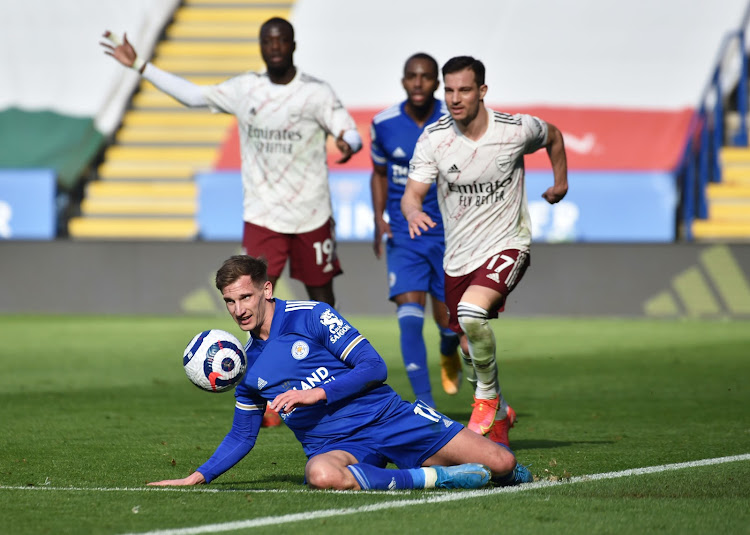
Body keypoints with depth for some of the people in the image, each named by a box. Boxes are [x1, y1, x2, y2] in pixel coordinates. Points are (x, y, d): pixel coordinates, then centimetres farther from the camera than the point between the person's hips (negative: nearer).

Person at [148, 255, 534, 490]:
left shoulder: (310, 316, -2)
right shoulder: (247, 365, 13)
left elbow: (374, 367, -7)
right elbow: (241, 436, 24)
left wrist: (316, 394, -17)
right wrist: (197, 477, 11)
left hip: (387, 417, -2)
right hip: (334, 445, 2)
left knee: (501, 464, -15)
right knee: (320, 475, -42)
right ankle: (435, 478, -25)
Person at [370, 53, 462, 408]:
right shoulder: (384, 125, -4)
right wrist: (379, 219, 0)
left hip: (448, 233, 0)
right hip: (403, 237, 0)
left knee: (448, 320, 8)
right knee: (410, 317, -16)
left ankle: (449, 354, 47)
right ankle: (425, 405, -15)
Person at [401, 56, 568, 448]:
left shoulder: (516, 129, -11)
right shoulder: (433, 139, -9)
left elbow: (553, 136, 13)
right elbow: (412, 193, -16)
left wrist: (561, 180, 12)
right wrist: (414, 212, -37)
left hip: (507, 246, -3)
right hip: (458, 257, 4)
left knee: (471, 312, -30)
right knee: (472, 351, 9)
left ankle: (487, 398, -8)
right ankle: (499, 416, 36)